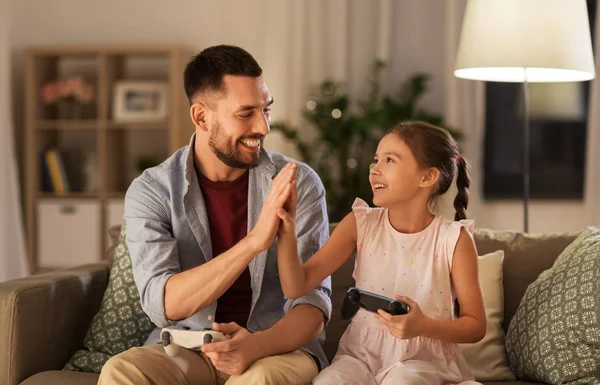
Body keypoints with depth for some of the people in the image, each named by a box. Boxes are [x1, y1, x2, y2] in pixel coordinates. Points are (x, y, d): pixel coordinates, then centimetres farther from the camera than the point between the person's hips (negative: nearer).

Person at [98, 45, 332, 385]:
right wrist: (255, 240, -30)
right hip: (186, 348, 1)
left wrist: (257, 345, -30)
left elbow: (313, 300, -9)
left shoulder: (299, 183, -5)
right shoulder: (151, 191, -5)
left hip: (279, 347, -1)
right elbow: (163, 305, -19)